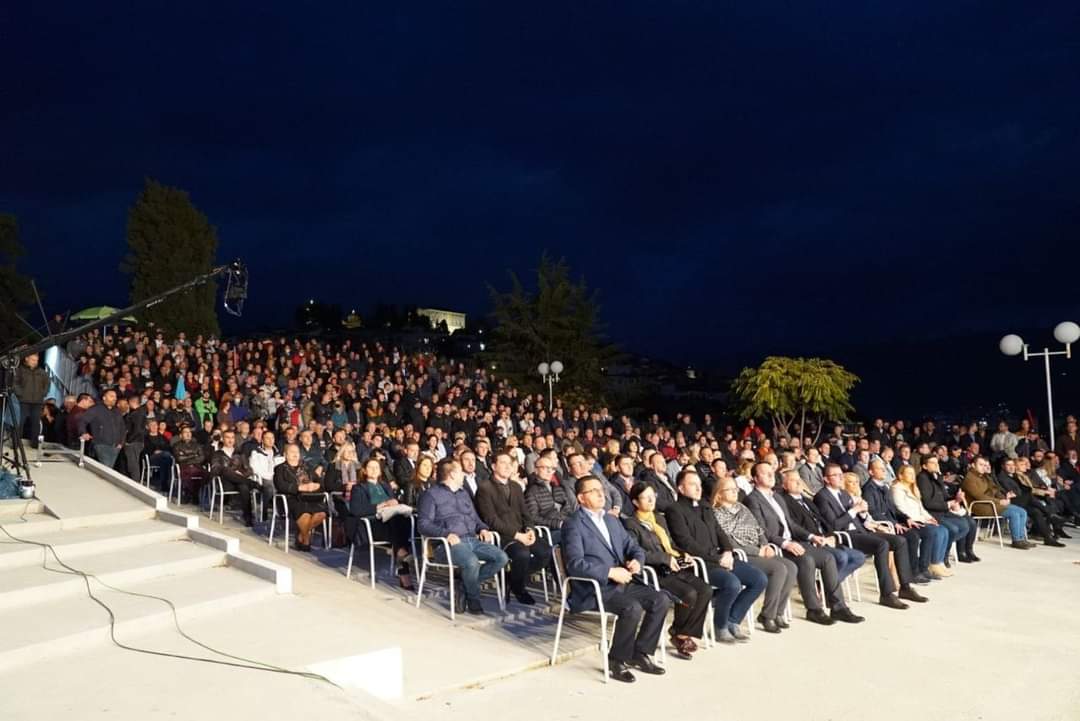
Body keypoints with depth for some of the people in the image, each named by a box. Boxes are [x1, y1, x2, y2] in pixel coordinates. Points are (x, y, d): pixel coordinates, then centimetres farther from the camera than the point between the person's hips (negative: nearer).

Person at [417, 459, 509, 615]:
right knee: (472, 562, -35)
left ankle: (466, 587, -3)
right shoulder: (432, 495, 3)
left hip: (472, 539, 7)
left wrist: (483, 528, 7)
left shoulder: (463, 493, 26)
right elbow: (423, 524, -7)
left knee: (502, 558, -16)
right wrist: (446, 533, -22)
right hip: (448, 543, -7)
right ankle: (473, 599, -7)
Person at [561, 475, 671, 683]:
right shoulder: (573, 525, -7)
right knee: (633, 608, -29)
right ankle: (616, 661, -9)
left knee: (661, 600, -10)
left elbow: (633, 547, 20)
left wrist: (636, 560, -4)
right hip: (593, 589, -7)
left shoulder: (612, 520, 18)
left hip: (621, 582, 8)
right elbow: (575, 564, -18)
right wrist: (610, 572, -22)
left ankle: (640, 653, 3)